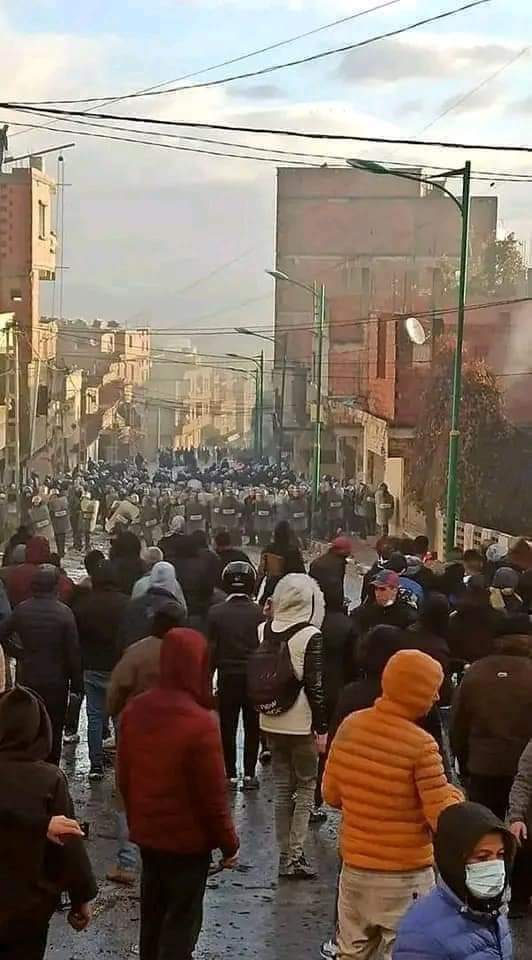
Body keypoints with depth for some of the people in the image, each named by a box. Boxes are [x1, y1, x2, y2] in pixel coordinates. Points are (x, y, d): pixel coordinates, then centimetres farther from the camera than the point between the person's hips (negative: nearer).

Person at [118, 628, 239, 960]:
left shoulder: (135, 710, -2)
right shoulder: (200, 722, -24)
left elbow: (124, 776, 8)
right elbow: (213, 794, -19)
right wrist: (229, 843, -6)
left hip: (147, 832, 7)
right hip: (188, 838, -6)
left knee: (152, 913, 21)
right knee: (182, 920, 7)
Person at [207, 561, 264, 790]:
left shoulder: (216, 612, -7)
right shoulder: (259, 613, -8)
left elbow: (211, 649, -4)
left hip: (227, 677, 0)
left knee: (227, 728, 9)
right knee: (252, 727, 11)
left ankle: (231, 775, 10)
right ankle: (249, 774, 12)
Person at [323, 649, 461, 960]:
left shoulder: (350, 725, -3)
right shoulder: (421, 745, -20)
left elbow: (331, 795, 6)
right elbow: (443, 818, -17)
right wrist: (453, 795, 2)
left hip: (355, 867, 6)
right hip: (405, 877, -6)